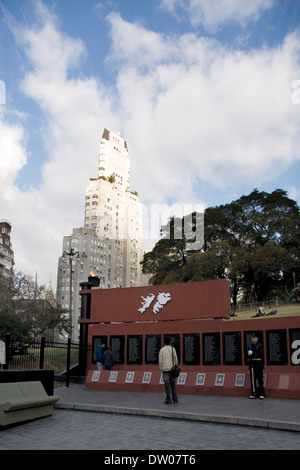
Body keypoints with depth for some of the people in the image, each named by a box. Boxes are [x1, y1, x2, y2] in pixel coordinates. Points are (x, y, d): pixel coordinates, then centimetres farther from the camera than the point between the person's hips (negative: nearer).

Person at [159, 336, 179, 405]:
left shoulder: (162, 350, -3)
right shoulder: (173, 349, 2)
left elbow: (160, 361, -5)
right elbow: (175, 359, 2)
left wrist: (161, 369, 4)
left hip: (165, 370, -2)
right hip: (172, 369, 3)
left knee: (167, 386, 0)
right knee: (173, 385, 11)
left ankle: (168, 400, 1)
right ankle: (175, 400, 12)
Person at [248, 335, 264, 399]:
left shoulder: (260, 346, -2)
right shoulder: (250, 346, 13)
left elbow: (261, 354, -14)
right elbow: (248, 355, 16)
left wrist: (253, 353, -23)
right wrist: (249, 355, -7)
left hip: (258, 364, -4)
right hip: (252, 364, 4)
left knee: (260, 379, -2)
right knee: (253, 379, 6)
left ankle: (261, 394, 3)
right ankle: (253, 394, 13)